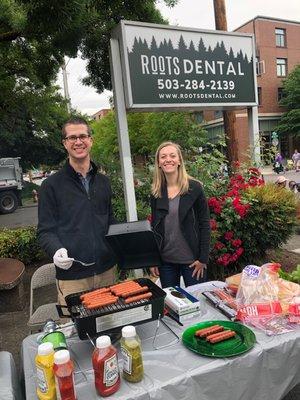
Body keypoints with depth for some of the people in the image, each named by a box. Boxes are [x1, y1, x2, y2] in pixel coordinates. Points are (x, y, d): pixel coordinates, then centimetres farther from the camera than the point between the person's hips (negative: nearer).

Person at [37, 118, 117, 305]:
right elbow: (45, 230, -4)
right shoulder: (52, 185, -4)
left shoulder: (103, 181, 9)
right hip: (72, 275, -4)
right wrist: (57, 250, -24)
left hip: (107, 270, 4)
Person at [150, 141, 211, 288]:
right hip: (165, 260, 3)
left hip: (191, 259, -3)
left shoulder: (194, 187, -7)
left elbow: (204, 225, -7)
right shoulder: (156, 192, 2)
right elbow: (154, 227, 6)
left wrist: (203, 258, -10)